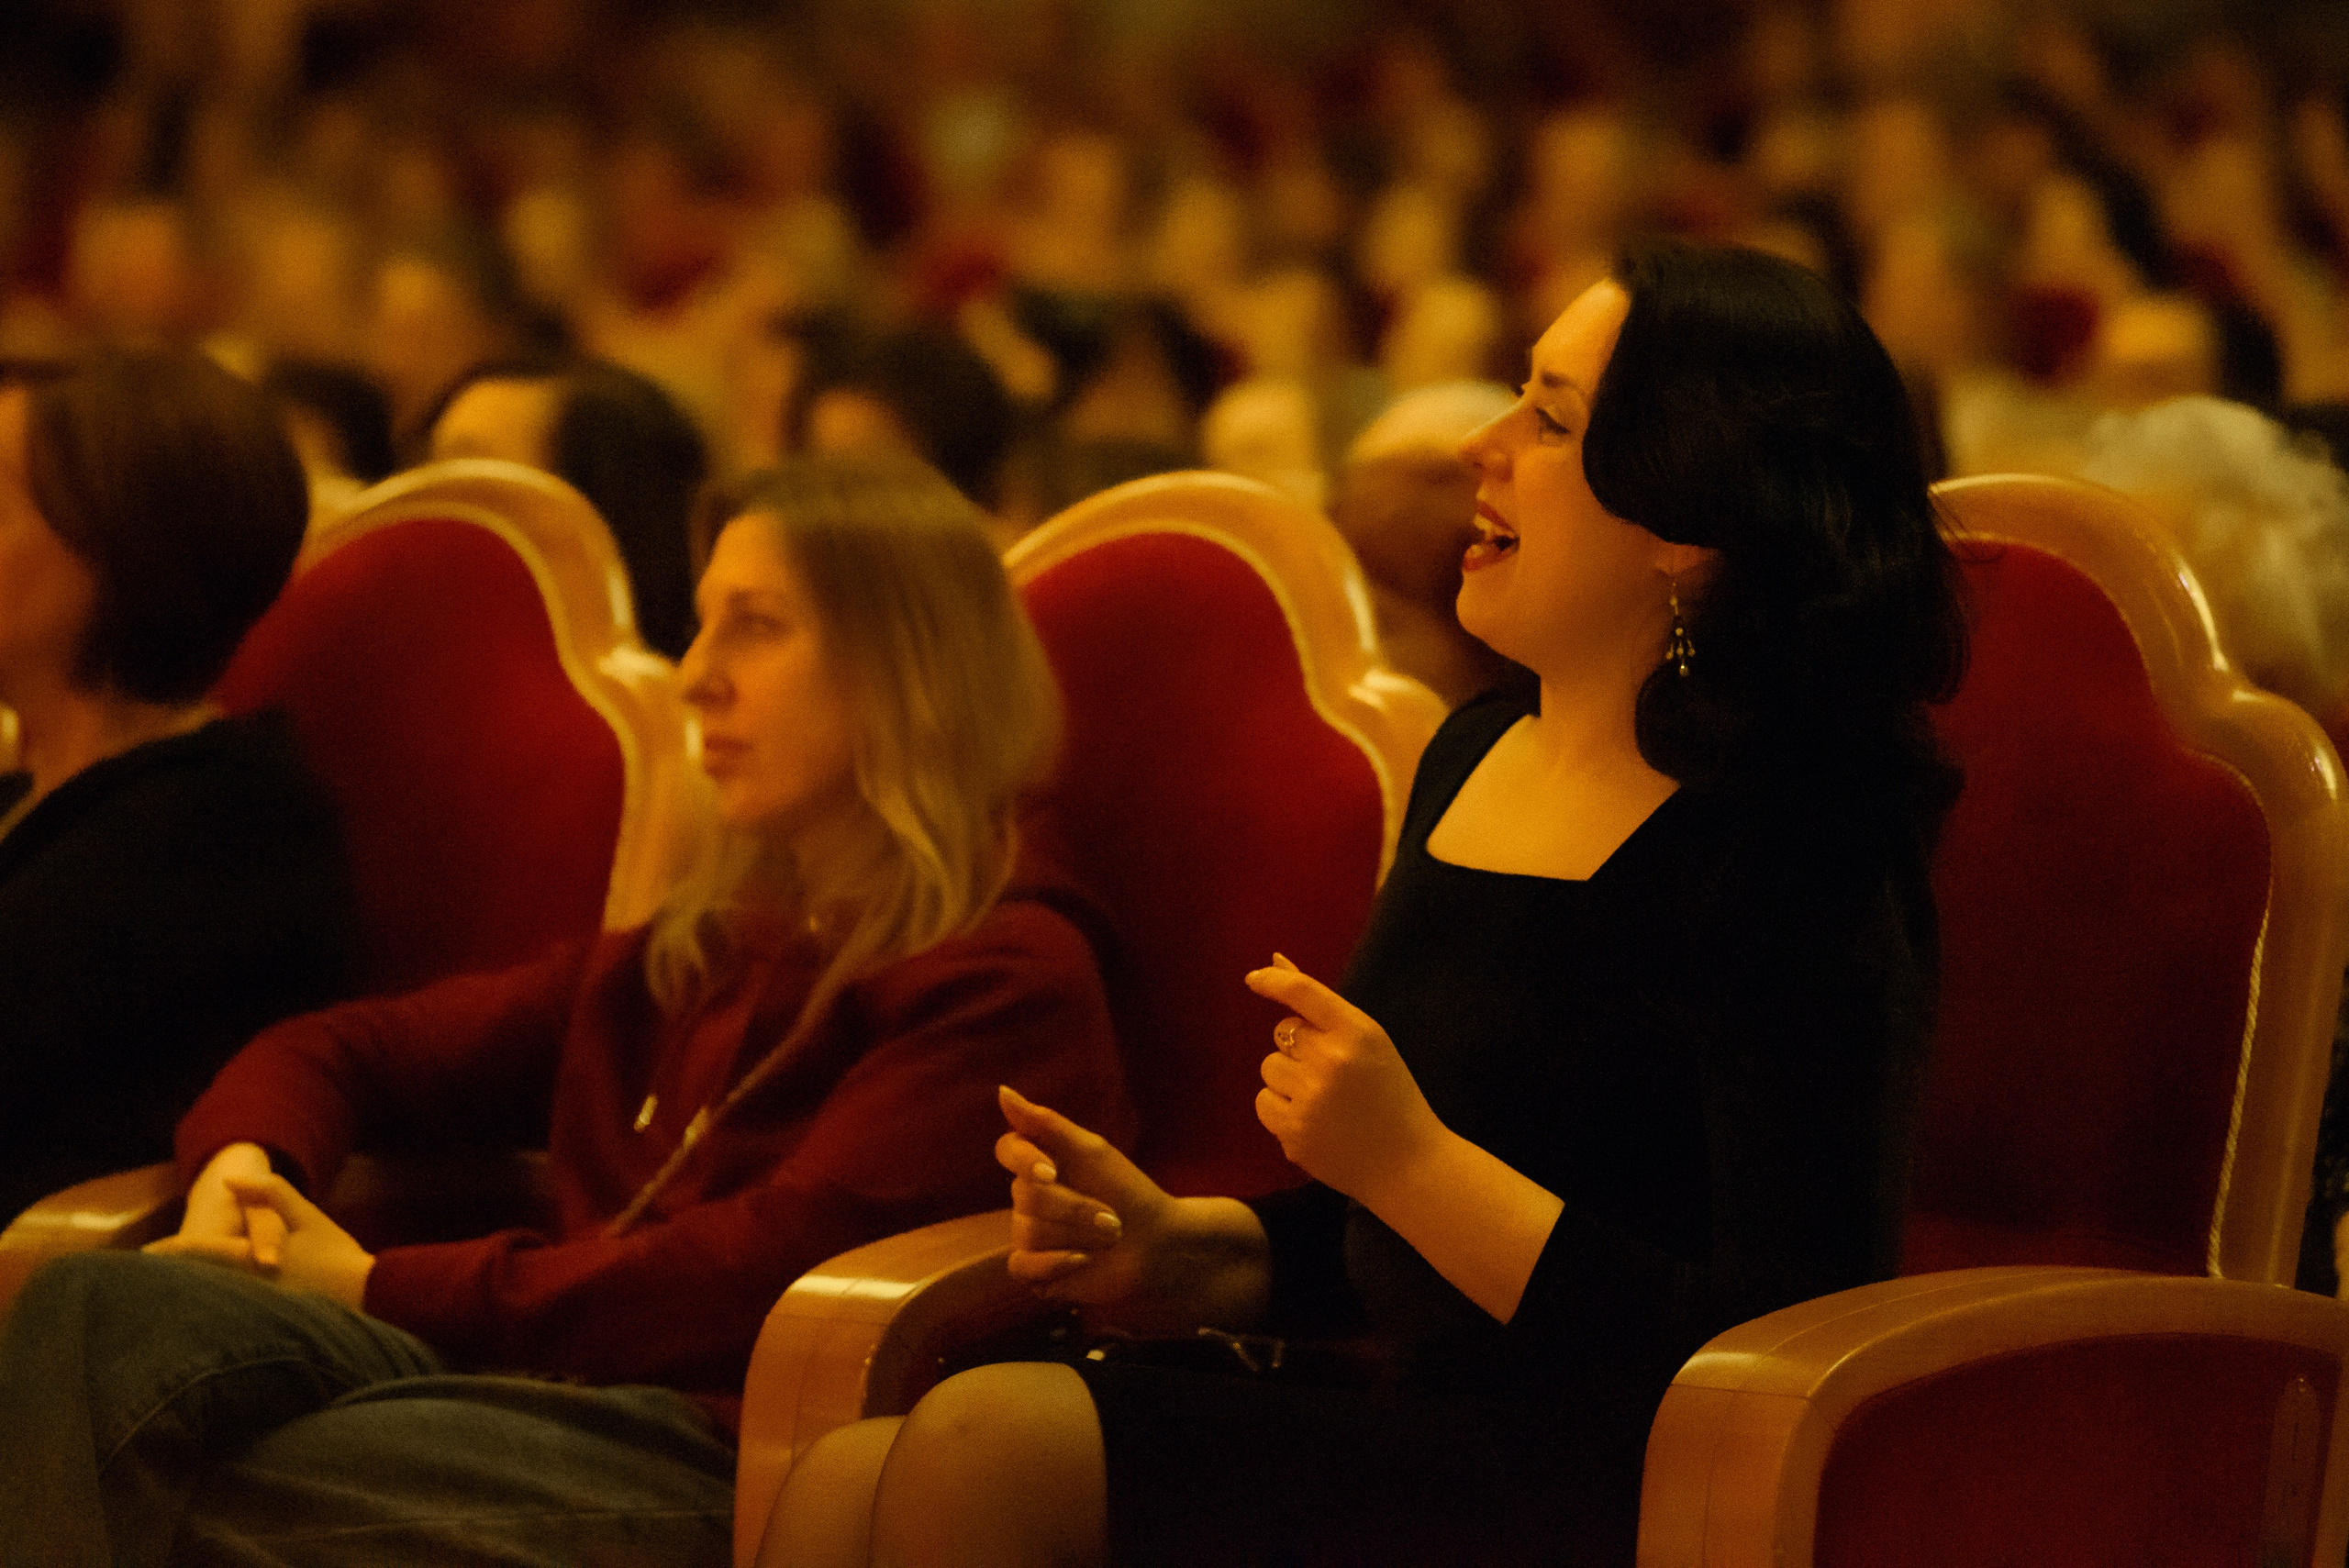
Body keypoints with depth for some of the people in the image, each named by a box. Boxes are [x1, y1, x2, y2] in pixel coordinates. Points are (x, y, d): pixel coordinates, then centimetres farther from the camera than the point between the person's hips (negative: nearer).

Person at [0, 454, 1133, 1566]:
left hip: (731, 1463, -7)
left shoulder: (1008, 982, 2)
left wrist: (386, 1290, -8)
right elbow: (353, 1051, 31)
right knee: (106, 1307, -24)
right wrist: (243, 1163, 5)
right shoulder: (689, 956, 28)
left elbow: (773, 1268, -10)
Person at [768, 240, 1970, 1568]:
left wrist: (1412, 1159, -18)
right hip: (1399, 1413, 8)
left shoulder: (1786, 862, -12)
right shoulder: (1475, 757, 15)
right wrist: (1174, 1250, 5)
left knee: (985, 1450, -24)